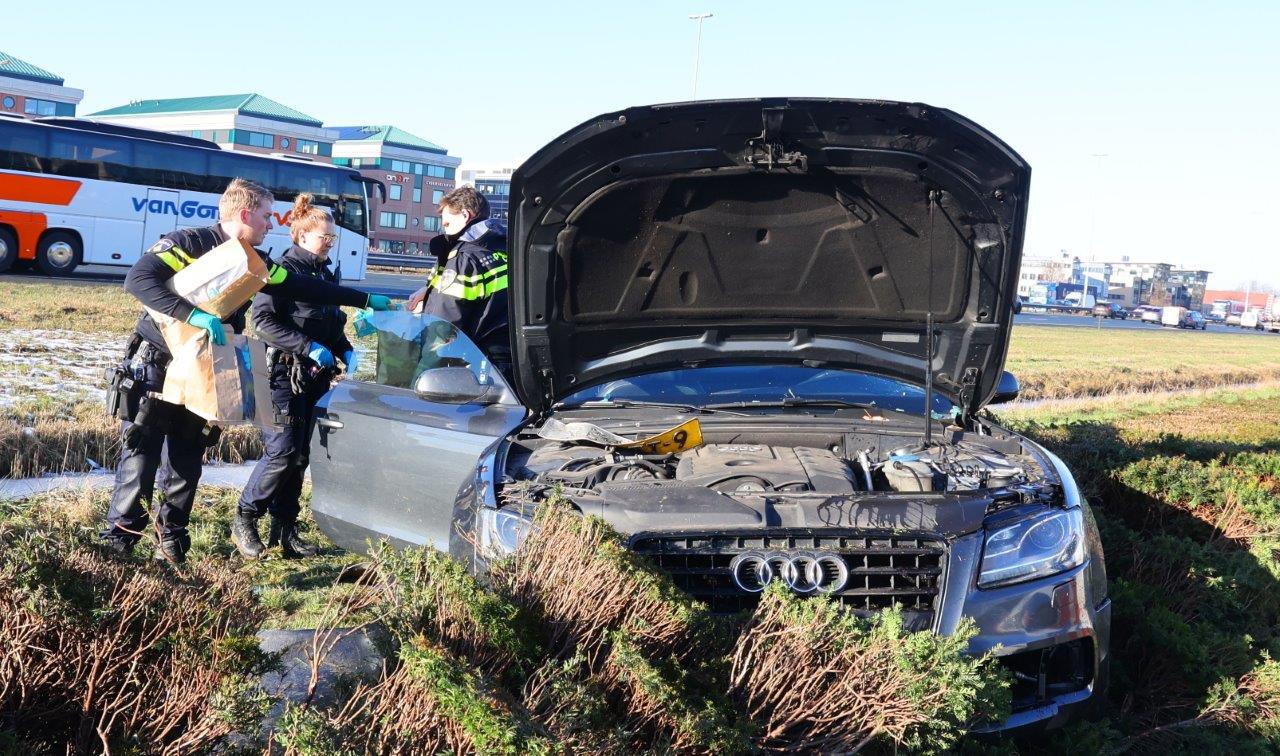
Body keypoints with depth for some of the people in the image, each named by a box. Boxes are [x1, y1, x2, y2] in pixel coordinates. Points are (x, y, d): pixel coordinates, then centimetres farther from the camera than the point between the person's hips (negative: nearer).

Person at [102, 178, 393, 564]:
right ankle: (117, 543, 7)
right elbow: (138, 278, -27)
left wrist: (368, 300, 11)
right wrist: (193, 313, -38)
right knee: (140, 463, -4)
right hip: (154, 369, -6)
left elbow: (304, 287, 11)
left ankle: (171, 544, 20)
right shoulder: (189, 243, -16)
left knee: (186, 467, 9)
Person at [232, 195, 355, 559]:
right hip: (284, 374, -8)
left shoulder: (325, 273, 16)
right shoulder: (284, 269, -9)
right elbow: (263, 320, -18)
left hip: (315, 377, 8)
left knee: (301, 454, 8)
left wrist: (346, 351, 7)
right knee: (282, 451, -12)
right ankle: (244, 521, 4)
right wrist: (308, 347, -22)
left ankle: (285, 529, 15)